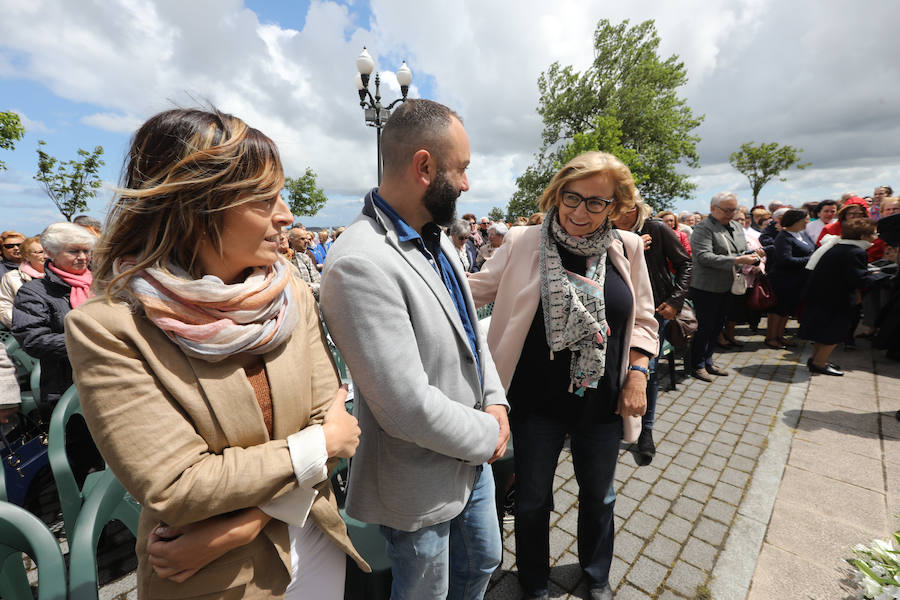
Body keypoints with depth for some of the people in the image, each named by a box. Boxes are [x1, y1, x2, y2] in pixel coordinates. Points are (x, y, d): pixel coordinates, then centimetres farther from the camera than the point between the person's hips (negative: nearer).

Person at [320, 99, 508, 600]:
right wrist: (488, 435, -14)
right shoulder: (360, 264, -30)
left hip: (474, 457, 8)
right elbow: (407, 408, -29)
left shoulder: (438, 240, 0)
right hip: (422, 486, -7)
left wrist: (496, 403, -4)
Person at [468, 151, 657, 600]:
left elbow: (642, 320, 6)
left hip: (602, 401, 3)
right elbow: (477, 288, -2)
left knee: (598, 496, 25)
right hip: (538, 402, -2)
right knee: (532, 500, 16)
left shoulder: (627, 249, -2)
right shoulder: (524, 243, -10)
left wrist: (637, 376, -3)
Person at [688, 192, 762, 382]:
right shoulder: (703, 228, -12)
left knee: (717, 327, 14)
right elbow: (704, 257, -23)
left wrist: (751, 256, -2)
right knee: (704, 327, -1)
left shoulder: (736, 227, 15)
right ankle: (697, 366, 10)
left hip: (726, 287, 8)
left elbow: (742, 251, 21)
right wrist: (736, 261, -27)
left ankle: (708, 361, 26)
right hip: (706, 287, -8)